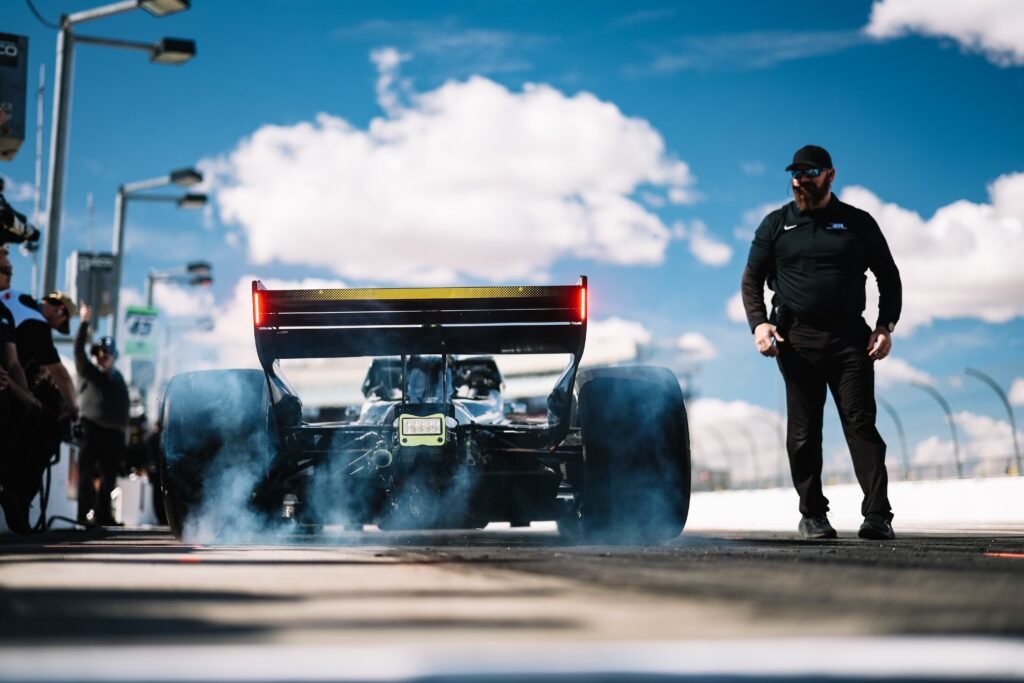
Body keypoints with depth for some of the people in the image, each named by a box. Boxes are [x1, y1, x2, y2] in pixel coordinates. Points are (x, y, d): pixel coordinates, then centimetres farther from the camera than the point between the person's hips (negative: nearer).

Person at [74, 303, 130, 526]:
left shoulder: (117, 377, 17)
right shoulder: (87, 371, 4)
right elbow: (79, 349, -11)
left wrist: (123, 429, 12)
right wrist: (84, 323, -22)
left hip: (113, 432, 5)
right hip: (91, 428, -5)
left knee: (109, 475, 7)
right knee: (87, 473, -6)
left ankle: (103, 514, 13)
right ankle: (86, 514, -8)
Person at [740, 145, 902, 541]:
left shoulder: (858, 223, 10)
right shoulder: (776, 224, 12)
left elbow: (888, 275, 13)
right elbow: (752, 278, 12)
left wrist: (886, 326, 0)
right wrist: (759, 323, -4)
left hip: (850, 337, -1)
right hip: (796, 339, 1)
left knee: (861, 423, -7)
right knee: (804, 430, 2)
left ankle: (878, 516, -12)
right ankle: (812, 515, 10)